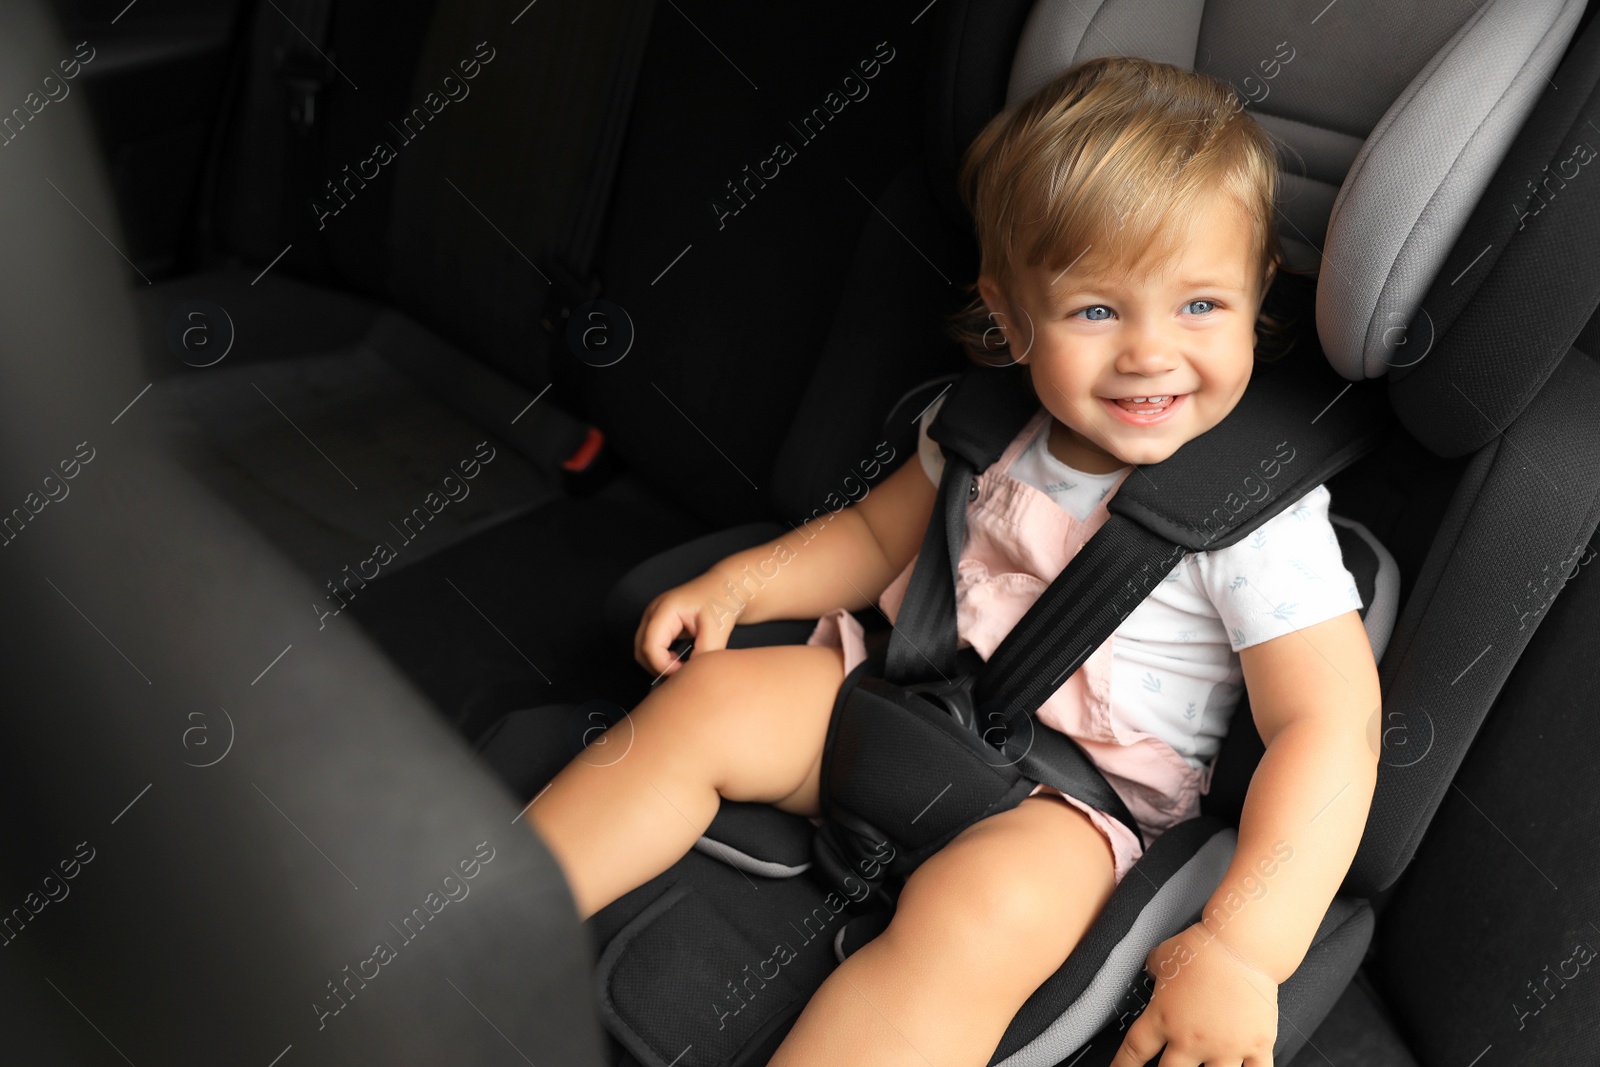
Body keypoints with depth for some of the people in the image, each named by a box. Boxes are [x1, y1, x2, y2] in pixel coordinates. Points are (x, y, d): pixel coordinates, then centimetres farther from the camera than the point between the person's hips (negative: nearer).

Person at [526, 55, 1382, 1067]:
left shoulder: (1263, 520, -17)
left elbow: (1330, 731, -21)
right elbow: (879, 534, 16)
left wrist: (1242, 950, -32)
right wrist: (736, 584, -1)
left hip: (1067, 800, -5)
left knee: (968, 914, -37)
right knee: (704, 702, -12)